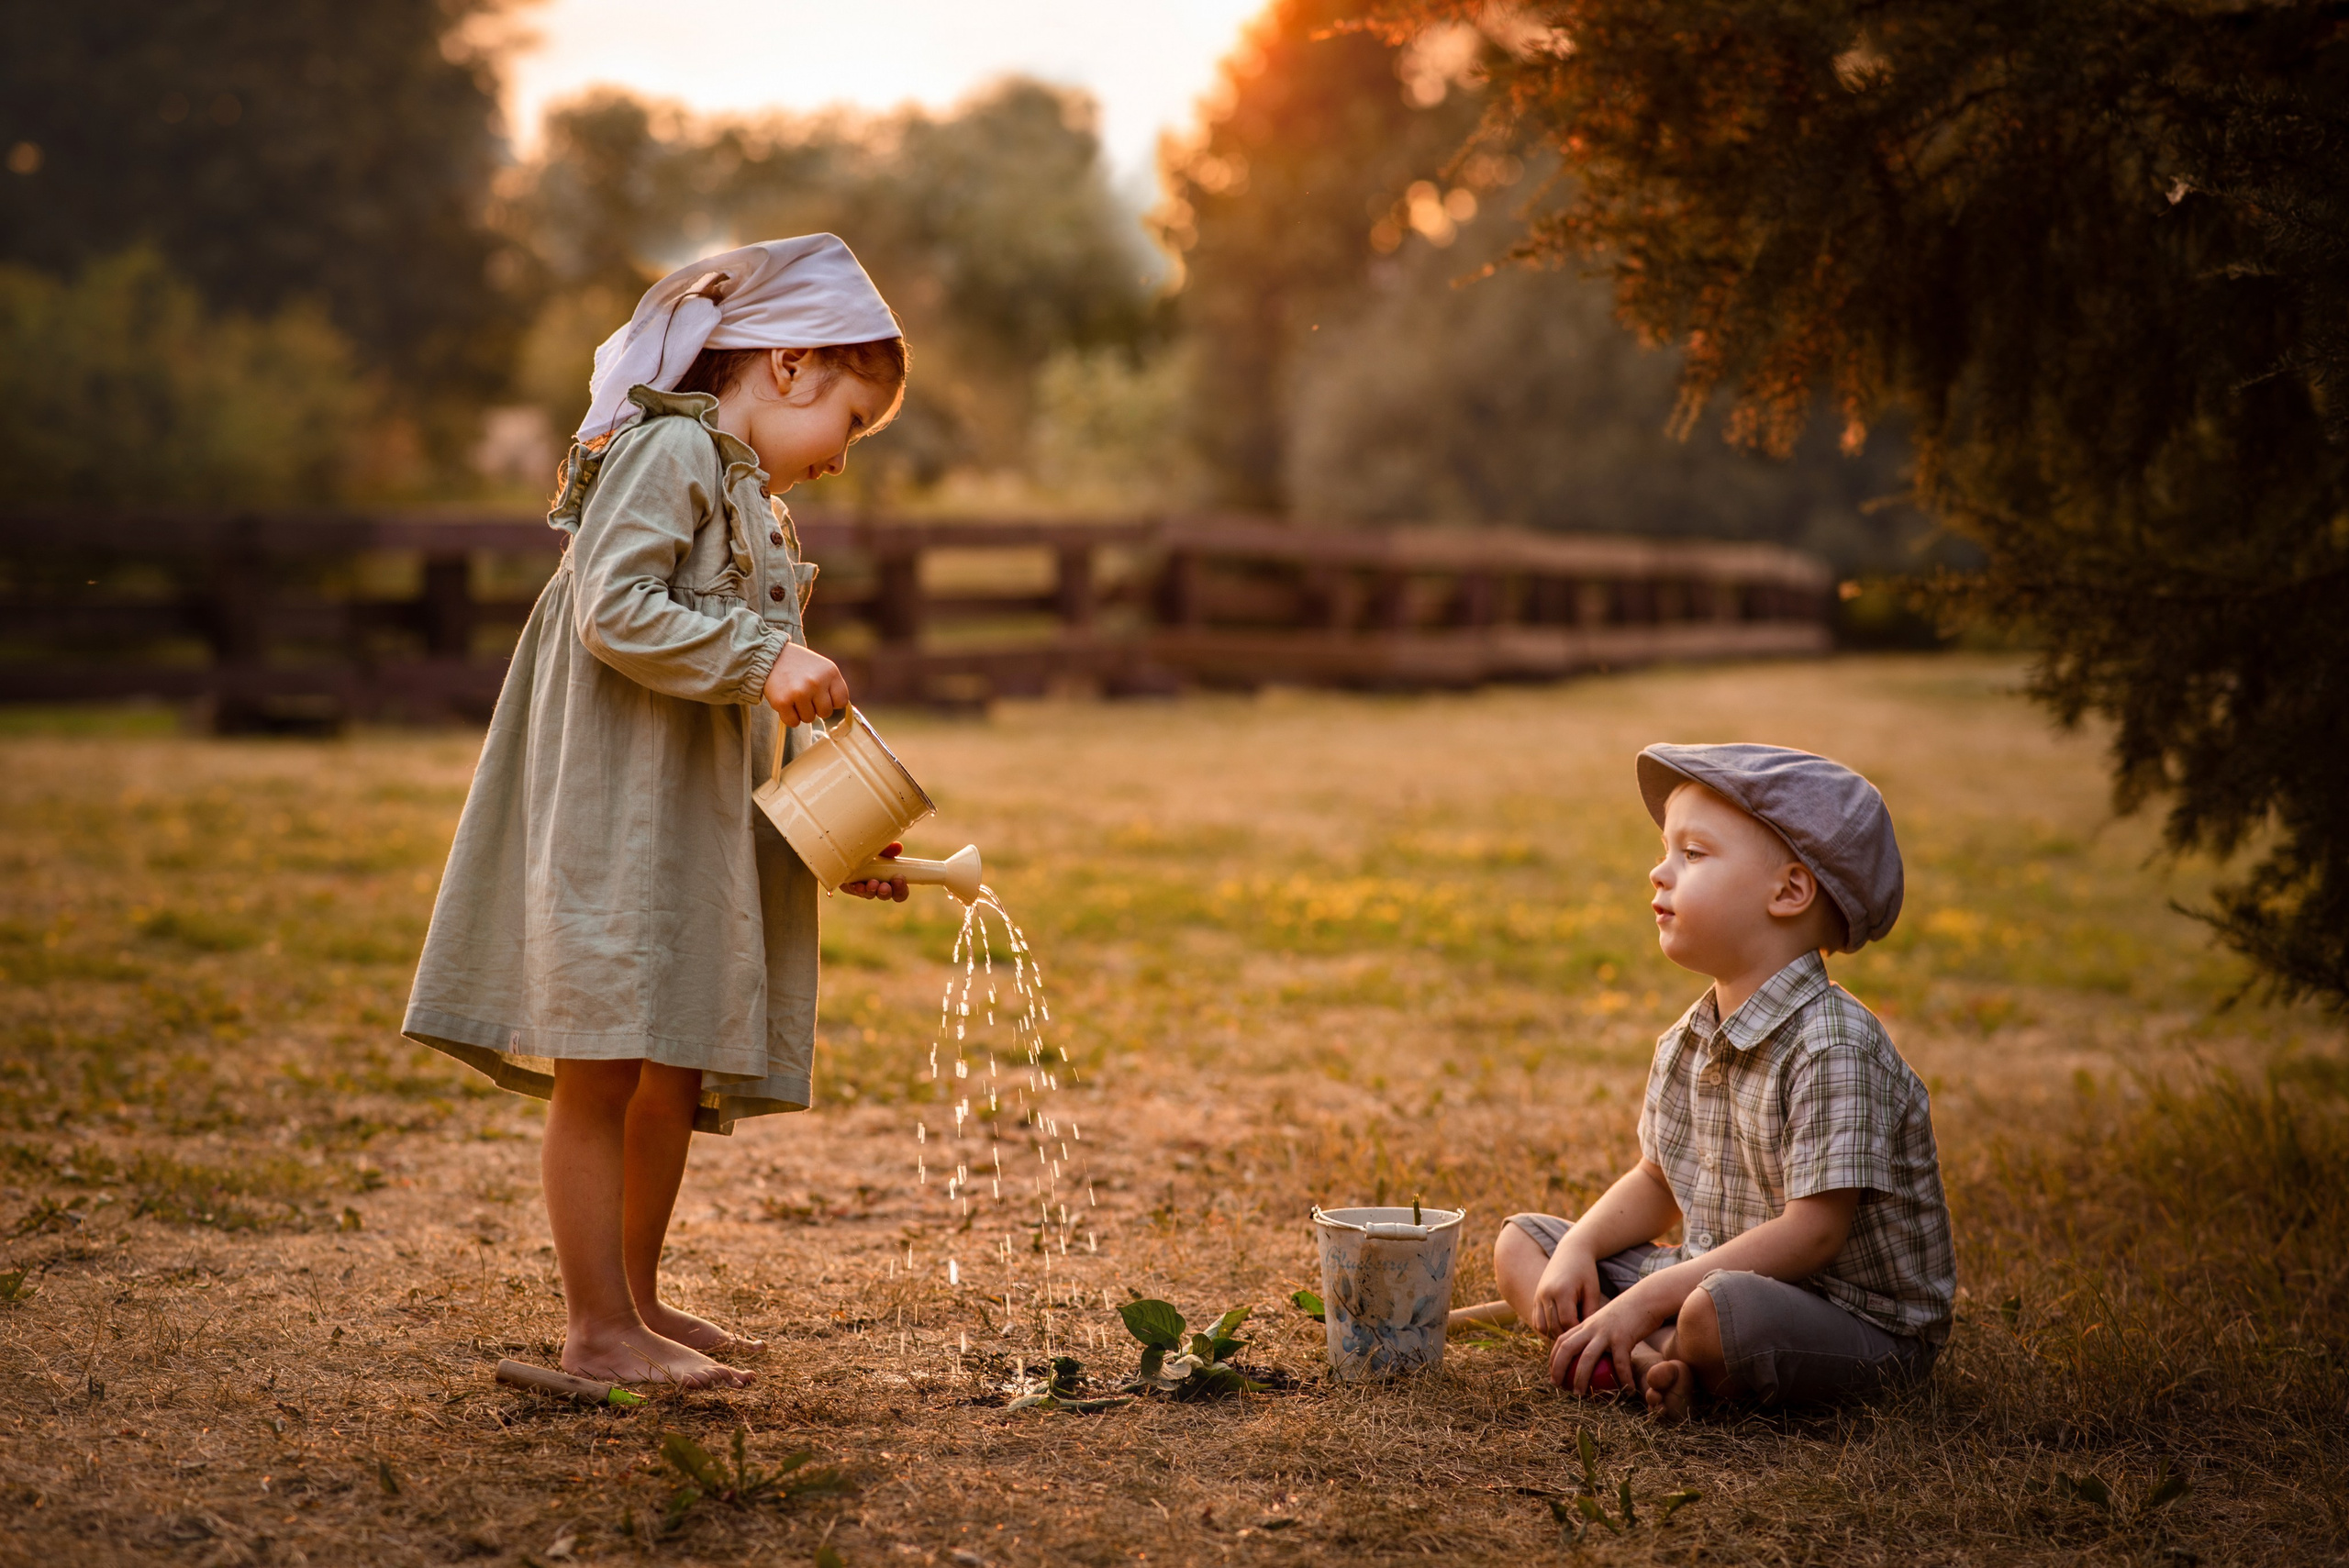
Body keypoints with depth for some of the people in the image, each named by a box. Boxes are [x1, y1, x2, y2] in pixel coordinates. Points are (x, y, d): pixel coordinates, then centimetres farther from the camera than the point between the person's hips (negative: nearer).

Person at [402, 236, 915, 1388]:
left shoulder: (750, 500, 22)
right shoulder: (669, 449, -8)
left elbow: (767, 727, 20)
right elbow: (614, 611, -21)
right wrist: (762, 659, -22)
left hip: (696, 829, 10)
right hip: (614, 813, -10)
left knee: (676, 1076, 14)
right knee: (602, 1070, -4)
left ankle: (638, 1301, 25)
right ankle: (600, 1329, 0)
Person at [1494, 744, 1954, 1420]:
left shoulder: (1832, 1047, -22)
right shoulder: (1685, 1046, 6)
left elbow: (1812, 1233, -25)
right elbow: (1656, 1184, 18)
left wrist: (1646, 1298, -25)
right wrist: (1577, 1250, -3)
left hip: (1854, 1320, -9)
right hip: (1714, 1277, 9)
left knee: (1719, 1311, -41)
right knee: (1520, 1241, 4)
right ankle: (1649, 1357, -19)